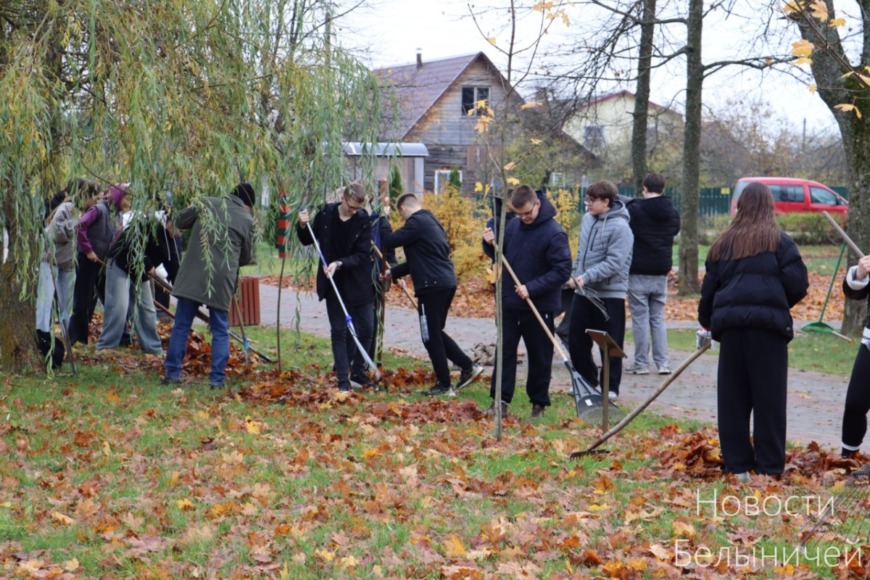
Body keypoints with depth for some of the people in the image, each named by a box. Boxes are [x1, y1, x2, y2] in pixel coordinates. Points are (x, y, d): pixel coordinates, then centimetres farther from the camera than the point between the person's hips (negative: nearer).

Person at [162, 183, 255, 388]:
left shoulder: (207, 203, 5)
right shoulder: (247, 220, 2)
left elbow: (180, 221, 14)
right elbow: (246, 257, 8)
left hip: (193, 275, 1)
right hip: (222, 281, -1)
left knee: (181, 326, 9)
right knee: (220, 331, 9)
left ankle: (172, 373, 9)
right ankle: (217, 378, 5)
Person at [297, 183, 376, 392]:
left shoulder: (363, 220, -10)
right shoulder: (325, 214, -4)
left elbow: (363, 255, -13)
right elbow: (307, 241, 10)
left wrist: (340, 263, -25)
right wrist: (303, 226, -9)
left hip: (359, 283, 0)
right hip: (333, 283, 0)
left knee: (365, 329, 4)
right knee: (339, 331, 0)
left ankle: (358, 372, 21)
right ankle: (342, 378, 3)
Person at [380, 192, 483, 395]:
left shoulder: (416, 223, -11)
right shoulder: (430, 221, 20)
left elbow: (389, 241, -14)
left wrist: (384, 219, 1)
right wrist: (394, 272, 23)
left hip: (432, 285, -9)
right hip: (446, 283, 9)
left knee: (431, 336, 0)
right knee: (435, 333, 20)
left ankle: (444, 385, 5)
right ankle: (468, 366, 14)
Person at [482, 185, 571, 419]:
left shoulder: (554, 233, -16)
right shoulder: (513, 225, 4)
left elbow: (563, 270, -18)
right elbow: (501, 255, 16)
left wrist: (532, 288, -23)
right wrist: (491, 244, -7)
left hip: (539, 306, -5)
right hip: (509, 303, 5)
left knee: (539, 356, 7)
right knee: (505, 351, 5)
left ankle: (539, 402, 17)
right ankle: (500, 400, 8)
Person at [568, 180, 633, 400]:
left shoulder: (620, 227, -17)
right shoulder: (587, 219, 7)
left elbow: (614, 263, -23)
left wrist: (587, 277, -28)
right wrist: (575, 274, 11)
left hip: (610, 294, -7)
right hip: (583, 292, 7)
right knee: (576, 342, 12)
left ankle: (610, 388, 13)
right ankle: (588, 381, 28)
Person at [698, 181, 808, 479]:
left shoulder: (723, 243, 13)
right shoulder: (779, 240, 3)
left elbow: (709, 288, 16)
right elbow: (798, 284, -2)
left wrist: (707, 321, 31)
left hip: (731, 324, 3)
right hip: (768, 323, -3)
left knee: (732, 397, 9)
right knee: (768, 397, 2)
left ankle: (737, 464, 11)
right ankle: (770, 466, 4)